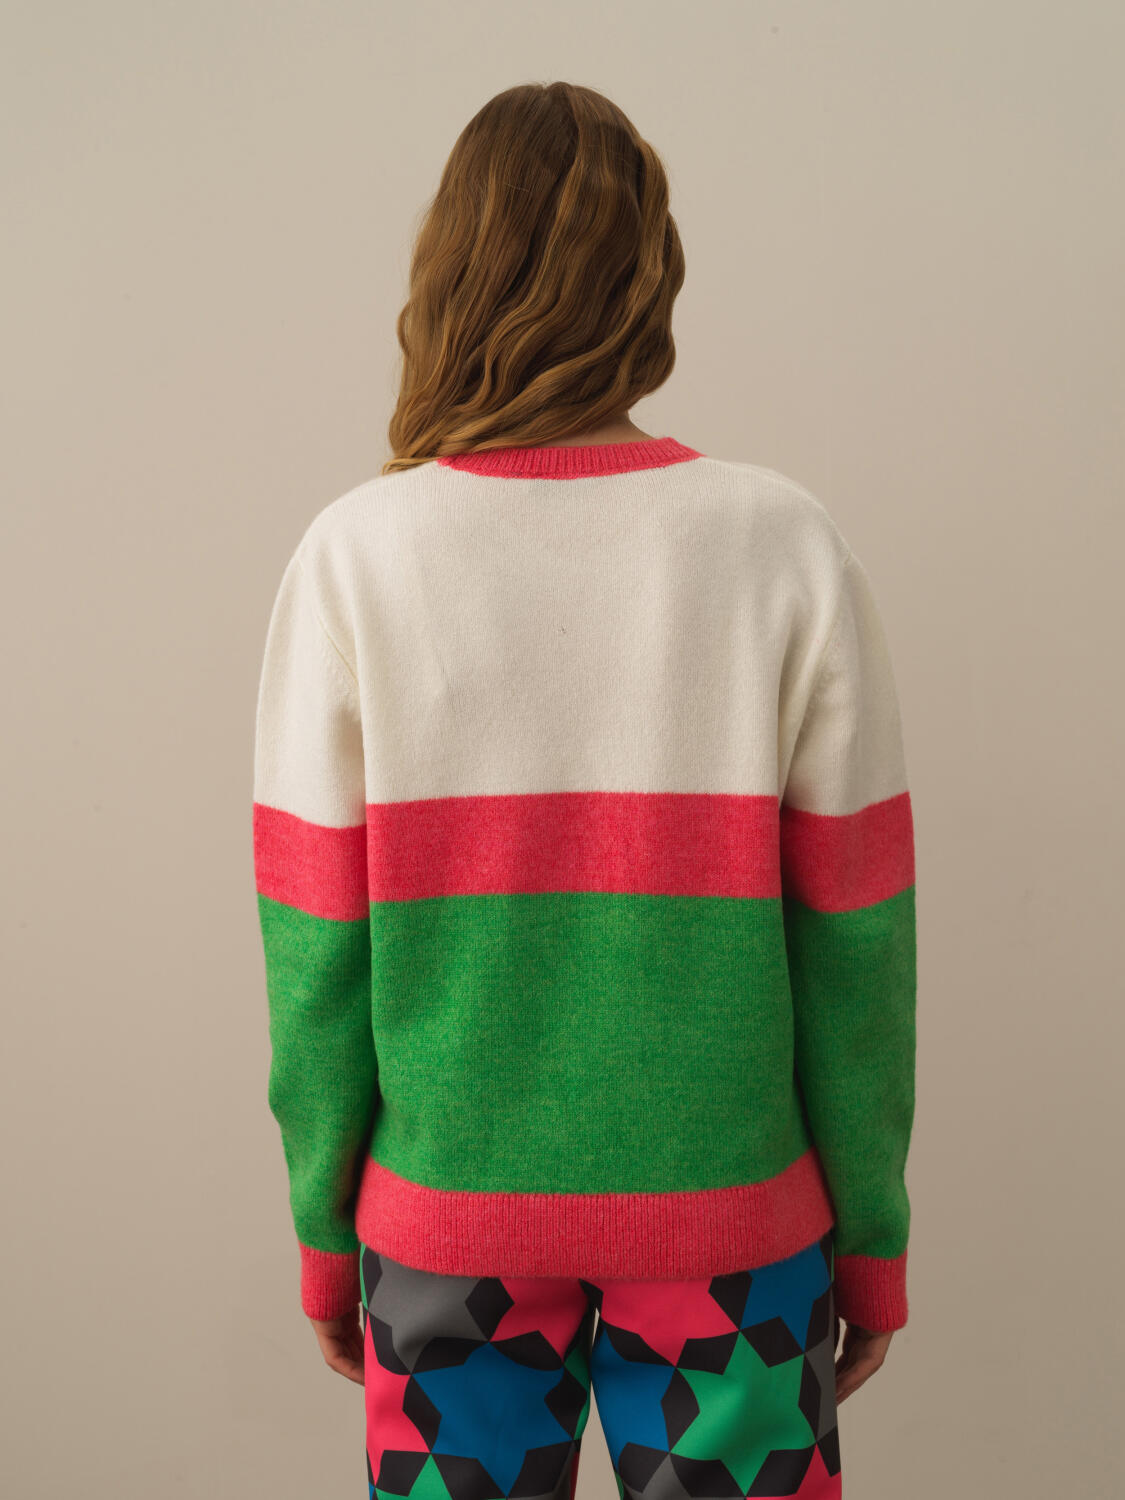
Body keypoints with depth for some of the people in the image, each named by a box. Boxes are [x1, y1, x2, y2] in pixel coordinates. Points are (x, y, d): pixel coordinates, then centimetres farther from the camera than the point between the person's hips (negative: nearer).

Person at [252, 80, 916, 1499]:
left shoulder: (352, 556, -11)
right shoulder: (788, 545, -11)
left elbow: (315, 953, -7)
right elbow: (853, 946, -7)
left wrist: (323, 1233, 7)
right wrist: (872, 1235, 6)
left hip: (448, 1220, 1)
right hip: (729, 1218, 0)